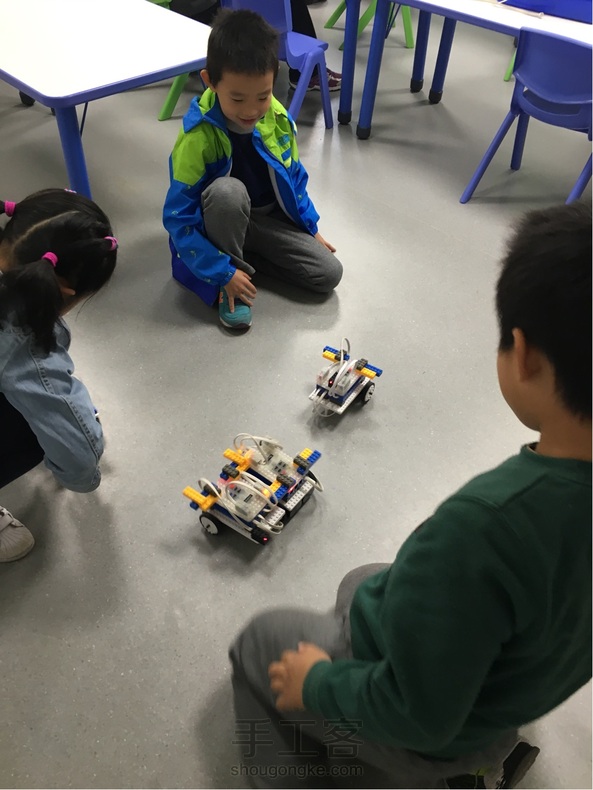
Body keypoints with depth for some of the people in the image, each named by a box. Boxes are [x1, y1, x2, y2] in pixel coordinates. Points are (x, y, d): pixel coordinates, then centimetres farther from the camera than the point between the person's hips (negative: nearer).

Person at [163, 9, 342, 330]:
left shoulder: (277, 117, -12)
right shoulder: (197, 137, -27)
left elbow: (294, 177, 5)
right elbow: (178, 217, -25)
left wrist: (311, 228, 8)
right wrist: (223, 272, -28)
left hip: (271, 217, 5)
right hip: (222, 220, -4)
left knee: (329, 274, -9)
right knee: (228, 190, -39)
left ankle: (244, 254, 5)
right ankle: (234, 264, -14)